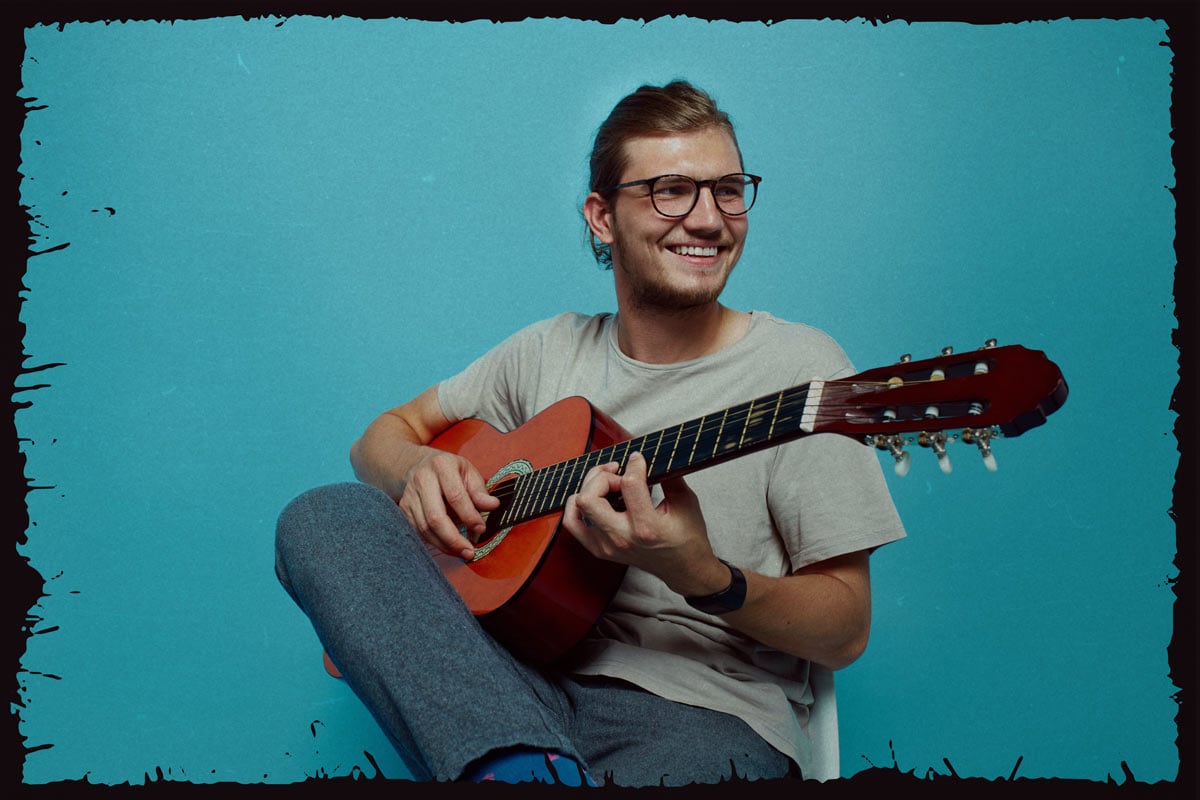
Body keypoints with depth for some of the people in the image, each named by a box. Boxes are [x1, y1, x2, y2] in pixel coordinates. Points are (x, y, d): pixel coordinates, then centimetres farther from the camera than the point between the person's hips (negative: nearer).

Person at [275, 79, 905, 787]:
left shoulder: (797, 365, -2)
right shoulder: (554, 350, 12)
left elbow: (845, 632, -4)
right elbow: (386, 434, 20)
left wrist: (701, 577, -23)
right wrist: (416, 469, -5)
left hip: (707, 713, -6)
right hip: (524, 682, 7)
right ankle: (528, 769, -30)